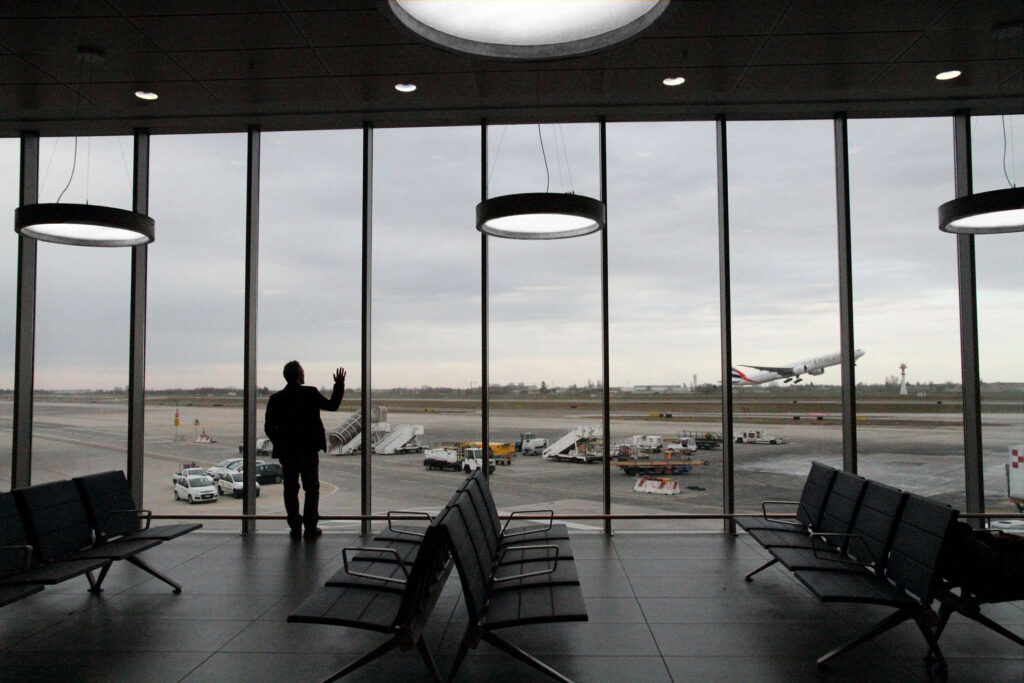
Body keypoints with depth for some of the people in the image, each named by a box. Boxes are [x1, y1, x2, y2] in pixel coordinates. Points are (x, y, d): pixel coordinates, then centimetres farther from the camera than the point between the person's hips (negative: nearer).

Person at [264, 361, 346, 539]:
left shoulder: (276, 399, -1)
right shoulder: (310, 394, -10)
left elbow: (269, 427, 1)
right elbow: (332, 405, 2)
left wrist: (280, 444, 15)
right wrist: (339, 384, 11)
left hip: (286, 452, 2)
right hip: (309, 450, -2)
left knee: (290, 489, 9)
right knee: (311, 488, 8)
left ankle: (295, 528, 10)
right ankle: (310, 527, 7)